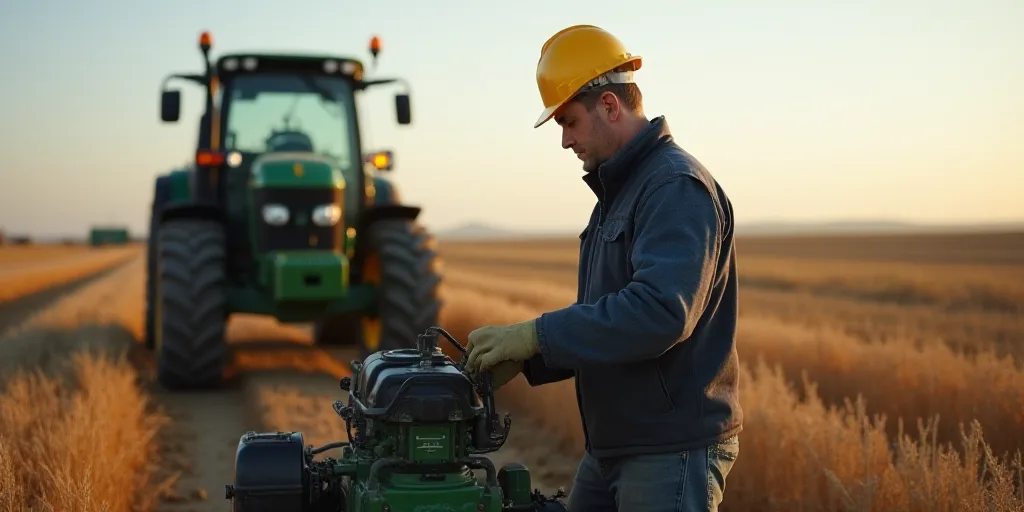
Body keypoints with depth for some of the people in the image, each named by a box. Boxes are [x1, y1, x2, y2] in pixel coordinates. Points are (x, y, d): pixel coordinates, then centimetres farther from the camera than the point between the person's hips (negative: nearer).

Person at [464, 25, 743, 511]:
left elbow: (660, 311, -29)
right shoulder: (618, 191, 15)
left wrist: (536, 335, -24)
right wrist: (524, 358, 5)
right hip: (611, 447, 10)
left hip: (673, 450, -9)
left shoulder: (677, 187, -16)